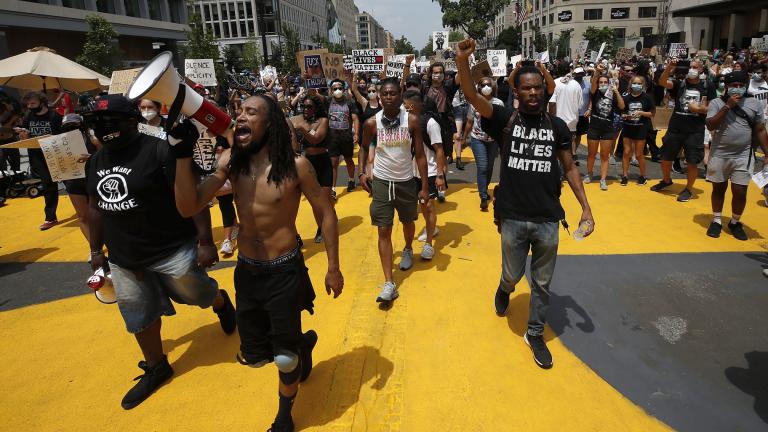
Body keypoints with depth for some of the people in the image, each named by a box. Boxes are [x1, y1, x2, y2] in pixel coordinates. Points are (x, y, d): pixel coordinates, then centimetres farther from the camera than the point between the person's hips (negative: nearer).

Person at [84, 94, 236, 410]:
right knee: (139, 316, 17)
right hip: (124, 259, 7)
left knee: (197, 293, 12)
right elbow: (96, 208, 15)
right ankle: (156, 368, 39)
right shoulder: (96, 162, 5)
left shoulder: (159, 151, -19)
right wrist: (96, 250, 17)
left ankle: (221, 302, 49)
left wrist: (205, 241, -23)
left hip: (173, 250, -7)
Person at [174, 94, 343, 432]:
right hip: (246, 271, 5)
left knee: (285, 358, 8)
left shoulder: (295, 165, -16)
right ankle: (302, 342, 51)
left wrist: (333, 268, -5)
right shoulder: (230, 161, -5)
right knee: (253, 356, 18)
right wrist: (183, 153, -21)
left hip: (285, 271, -4)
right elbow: (188, 207, -11)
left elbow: (326, 214, -7)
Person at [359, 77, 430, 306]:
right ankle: (389, 284, 0)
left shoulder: (412, 120, -11)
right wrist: (365, 171, 6)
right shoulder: (372, 123, -9)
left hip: (406, 181, 1)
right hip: (381, 182, 0)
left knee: (408, 222, 21)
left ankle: (408, 250, 55)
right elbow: (365, 147, 12)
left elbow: (420, 155, -7)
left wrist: (425, 187, -7)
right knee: (384, 231, -3)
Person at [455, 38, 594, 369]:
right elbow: (473, 97, -18)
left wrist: (586, 208, 3)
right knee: (513, 274, 14)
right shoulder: (505, 120, -4)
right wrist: (463, 62, -34)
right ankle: (504, 290, 51)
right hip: (513, 218, -2)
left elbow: (569, 168, 9)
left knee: (542, 282, 13)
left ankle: (535, 335, 33)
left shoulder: (557, 126, 2)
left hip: (548, 219, 2)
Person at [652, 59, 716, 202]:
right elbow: (662, 82, -15)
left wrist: (699, 108, -12)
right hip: (675, 128, 2)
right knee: (665, 158, 11)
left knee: (692, 162, 2)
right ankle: (666, 180, 37)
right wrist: (669, 67, -27)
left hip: (695, 131, -1)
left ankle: (688, 190, 19)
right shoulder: (679, 84, 4)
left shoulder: (707, 87, 2)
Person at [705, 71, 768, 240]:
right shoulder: (716, 103, -2)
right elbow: (710, 126, -15)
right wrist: (727, 106, -19)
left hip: (742, 156, 1)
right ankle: (716, 221, 24)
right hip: (719, 154, -1)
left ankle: (735, 223, 20)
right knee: (719, 188, 10)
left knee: (740, 192, 0)